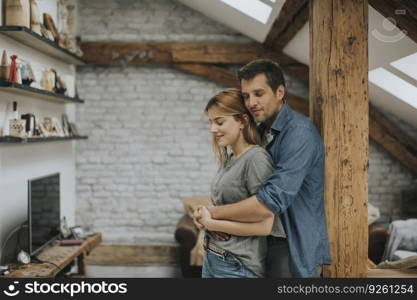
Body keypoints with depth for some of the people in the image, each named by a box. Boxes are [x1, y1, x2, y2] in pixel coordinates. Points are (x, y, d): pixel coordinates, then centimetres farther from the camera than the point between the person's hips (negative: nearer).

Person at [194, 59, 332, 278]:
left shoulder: (299, 133, -20)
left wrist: (213, 213, -17)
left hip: (295, 251, -8)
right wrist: (216, 224, -3)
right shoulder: (260, 131, 9)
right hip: (266, 246, 8)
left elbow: (271, 201, -28)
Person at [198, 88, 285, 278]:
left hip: (237, 266, -7)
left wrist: (209, 223, -13)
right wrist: (204, 214, -4)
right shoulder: (227, 158, 8)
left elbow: (264, 225, -21)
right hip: (211, 258, 7)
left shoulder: (256, 158, -16)